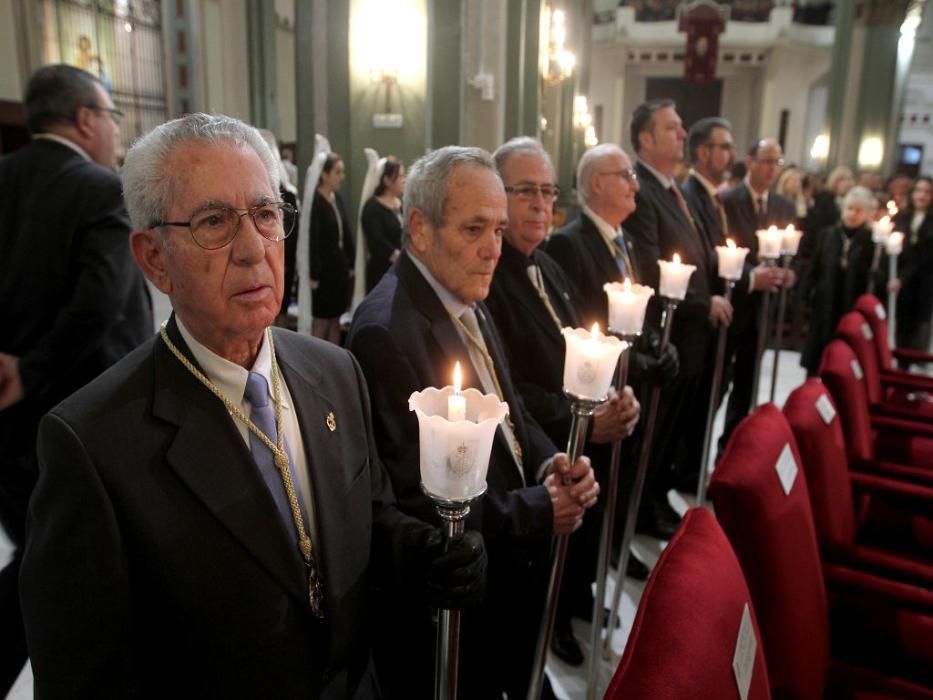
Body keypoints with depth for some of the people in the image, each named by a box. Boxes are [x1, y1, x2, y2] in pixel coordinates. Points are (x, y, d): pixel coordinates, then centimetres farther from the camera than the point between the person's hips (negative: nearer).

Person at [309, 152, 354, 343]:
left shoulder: (337, 198, 8)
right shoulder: (314, 201, -14)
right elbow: (313, 240, -17)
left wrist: (351, 262, 6)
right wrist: (314, 275, -18)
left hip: (340, 266, 7)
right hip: (324, 268, -7)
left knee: (335, 319, 12)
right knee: (321, 321, 2)